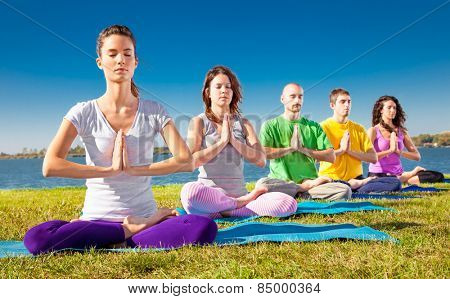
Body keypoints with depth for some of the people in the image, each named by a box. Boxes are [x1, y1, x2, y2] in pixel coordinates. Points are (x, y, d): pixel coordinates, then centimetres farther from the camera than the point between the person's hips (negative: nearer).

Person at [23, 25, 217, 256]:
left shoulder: (154, 112, 2)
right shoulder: (83, 113, 0)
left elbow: (186, 161, -9)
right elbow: (49, 166, -12)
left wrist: (133, 169, -16)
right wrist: (110, 169, -14)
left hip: (145, 217, 0)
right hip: (96, 219, 0)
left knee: (204, 228, -28)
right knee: (35, 239, -29)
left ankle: (120, 243, -11)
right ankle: (134, 232, -13)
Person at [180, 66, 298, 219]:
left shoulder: (243, 123, 12)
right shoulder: (199, 122, 3)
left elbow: (261, 161, 0)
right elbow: (191, 161, -11)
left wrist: (233, 141, -10)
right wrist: (222, 141, -10)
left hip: (239, 193, 3)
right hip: (209, 194, -2)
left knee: (289, 204, -20)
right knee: (189, 191, -39)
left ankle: (221, 212, -15)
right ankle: (244, 202, -12)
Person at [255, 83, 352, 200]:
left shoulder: (314, 127, 15)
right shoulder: (270, 125, 7)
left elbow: (331, 156, 6)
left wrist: (304, 149, -5)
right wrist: (290, 148, -5)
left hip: (310, 180, 1)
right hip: (281, 182, -1)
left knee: (345, 190, -23)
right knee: (262, 184, -36)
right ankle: (307, 187, -14)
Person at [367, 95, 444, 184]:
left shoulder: (401, 131, 12)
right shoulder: (373, 131, 0)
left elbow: (417, 156, 7)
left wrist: (399, 151, -9)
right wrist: (390, 150, -10)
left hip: (398, 174, 4)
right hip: (378, 175, -4)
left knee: (438, 176, -15)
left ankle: (398, 180, -10)